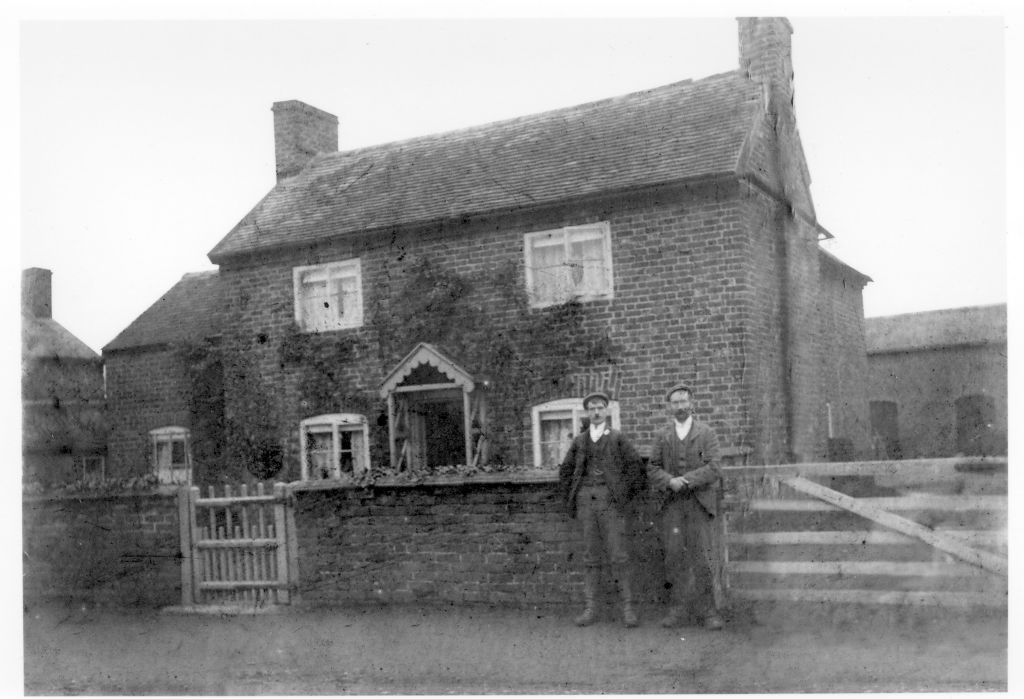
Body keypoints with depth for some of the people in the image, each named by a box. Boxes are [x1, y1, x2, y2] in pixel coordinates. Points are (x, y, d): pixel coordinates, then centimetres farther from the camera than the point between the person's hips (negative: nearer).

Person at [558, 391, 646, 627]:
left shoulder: (617, 438, 4)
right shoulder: (579, 440, 13)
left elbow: (635, 465, 0)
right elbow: (565, 470, 19)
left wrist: (627, 497, -3)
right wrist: (570, 499, 11)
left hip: (610, 501, -3)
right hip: (586, 502, 3)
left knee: (619, 555, -7)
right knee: (590, 557, 4)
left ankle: (628, 608, -3)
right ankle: (590, 609, 5)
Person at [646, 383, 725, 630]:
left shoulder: (707, 434, 4)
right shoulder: (662, 438, 12)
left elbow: (713, 468, -6)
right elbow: (653, 469, 5)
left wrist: (686, 480, -16)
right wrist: (670, 481, -15)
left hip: (701, 504, -2)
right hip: (673, 506, 2)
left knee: (706, 558, -4)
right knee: (675, 557, 2)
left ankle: (711, 612, 3)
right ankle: (678, 609, 9)